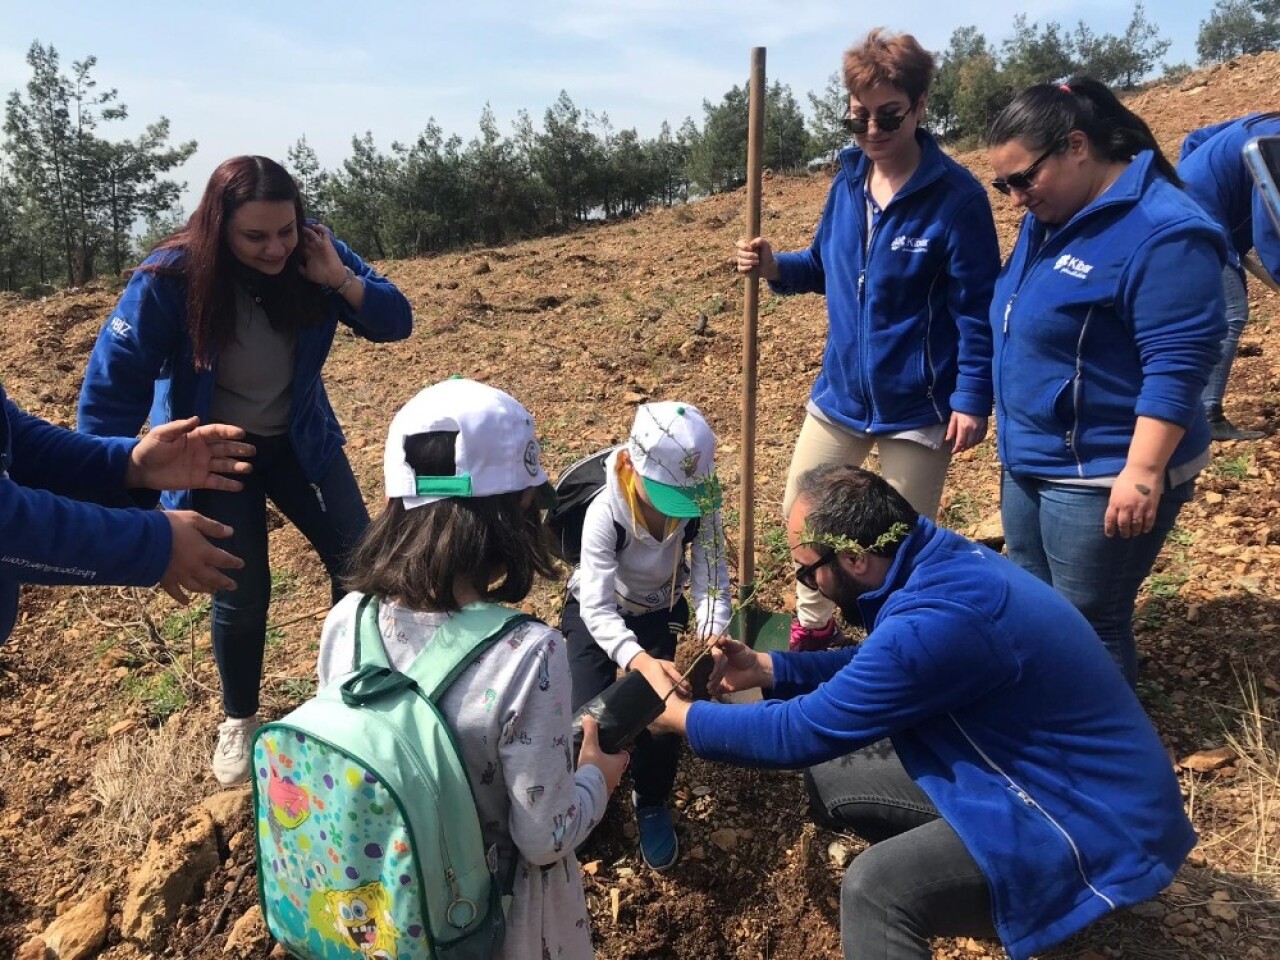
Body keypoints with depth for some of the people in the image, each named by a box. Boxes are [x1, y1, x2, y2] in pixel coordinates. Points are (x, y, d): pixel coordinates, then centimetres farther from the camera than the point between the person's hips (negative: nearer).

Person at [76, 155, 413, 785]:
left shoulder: (315, 254, -16)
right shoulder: (171, 278, -25)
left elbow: (396, 322, -13)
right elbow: (115, 380, -19)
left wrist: (341, 280, -31)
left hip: (299, 438, 3)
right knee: (241, 593, -5)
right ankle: (238, 722, 23)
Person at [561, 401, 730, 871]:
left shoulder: (699, 506, -27)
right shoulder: (605, 511, -35)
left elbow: (711, 578, -24)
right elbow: (598, 609, -37)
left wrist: (714, 638, -45)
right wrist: (640, 660, -55)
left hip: (658, 610, 2)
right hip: (597, 611, -2)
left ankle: (651, 804, 16)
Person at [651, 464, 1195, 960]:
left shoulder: (939, 620, -32)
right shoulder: (938, 560, -3)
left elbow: (804, 732, -23)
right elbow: (879, 664, 15)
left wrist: (684, 717, -9)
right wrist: (768, 668, 6)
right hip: (1035, 769, 10)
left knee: (874, 887, -27)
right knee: (833, 778, 6)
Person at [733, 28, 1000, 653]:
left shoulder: (957, 196, -15)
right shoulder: (847, 181, 2)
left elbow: (977, 310, -12)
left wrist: (973, 399, -17)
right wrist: (774, 267, -6)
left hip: (917, 405, -6)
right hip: (840, 391, 6)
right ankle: (813, 627, 37)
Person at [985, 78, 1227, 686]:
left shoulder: (1162, 231, -20)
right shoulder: (1051, 218, 8)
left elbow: (1176, 366, -23)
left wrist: (1143, 473, -25)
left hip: (1104, 473, -9)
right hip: (1031, 460, 9)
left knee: (1087, 625, 4)